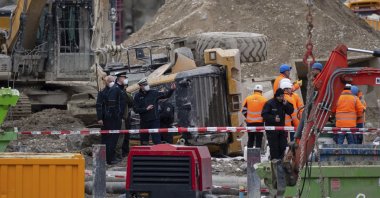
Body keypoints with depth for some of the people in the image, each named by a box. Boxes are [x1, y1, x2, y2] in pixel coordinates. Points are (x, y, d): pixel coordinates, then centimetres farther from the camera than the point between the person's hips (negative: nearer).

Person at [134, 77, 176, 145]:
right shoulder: (137, 96, 2)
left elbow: (166, 95, 3)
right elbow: (135, 109, -3)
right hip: (144, 121, 1)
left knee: (157, 139, -11)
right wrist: (146, 109, -13)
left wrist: (171, 90, -13)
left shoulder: (154, 93, 3)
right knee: (144, 141, 11)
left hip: (154, 120, -1)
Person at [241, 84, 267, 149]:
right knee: (258, 140, 2)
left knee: (250, 139, 14)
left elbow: (243, 110, 3)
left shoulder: (248, 98, 1)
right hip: (260, 122, -3)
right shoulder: (264, 99, -5)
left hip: (250, 122, 3)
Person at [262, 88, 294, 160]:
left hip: (281, 128, 6)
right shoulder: (269, 103, -9)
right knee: (274, 147, -5)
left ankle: (280, 159, 17)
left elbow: (291, 111, 5)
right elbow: (264, 115, -12)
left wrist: (286, 104, -11)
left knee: (283, 145, 6)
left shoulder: (283, 102, 9)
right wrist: (274, 118, -22)